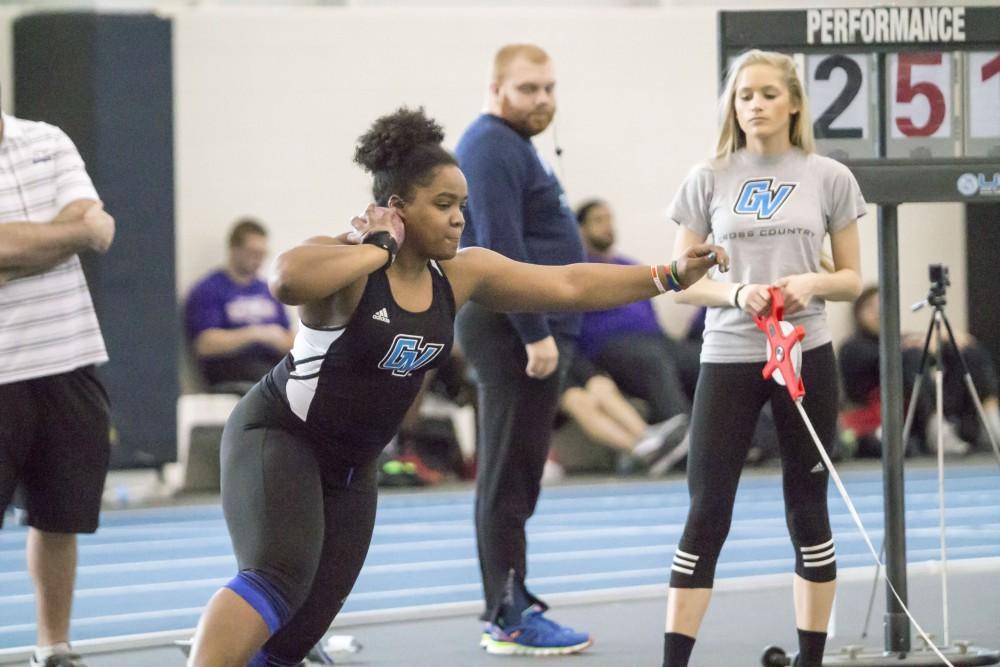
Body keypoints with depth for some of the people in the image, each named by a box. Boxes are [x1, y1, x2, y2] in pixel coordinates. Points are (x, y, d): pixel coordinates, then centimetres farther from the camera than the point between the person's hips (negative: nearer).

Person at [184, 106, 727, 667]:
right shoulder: (346, 264, -22)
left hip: (350, 467, 7)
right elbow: (288, 279, -46)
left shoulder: (461, 275, -1)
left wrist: (669, 276, -3)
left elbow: (570, 285, 1)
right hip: (277, 437, -7)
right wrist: (378, 248, -31)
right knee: (279, 577, -32)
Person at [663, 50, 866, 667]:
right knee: (707, 514, -3)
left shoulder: (829, 178, 2)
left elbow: (852, 279, 6)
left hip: (807, 358, 1)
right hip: (728, 360, 0)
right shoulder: (708, 180, 2)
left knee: (808, 510, 7)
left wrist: (813, 283, -15)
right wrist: (736, 293, -16)